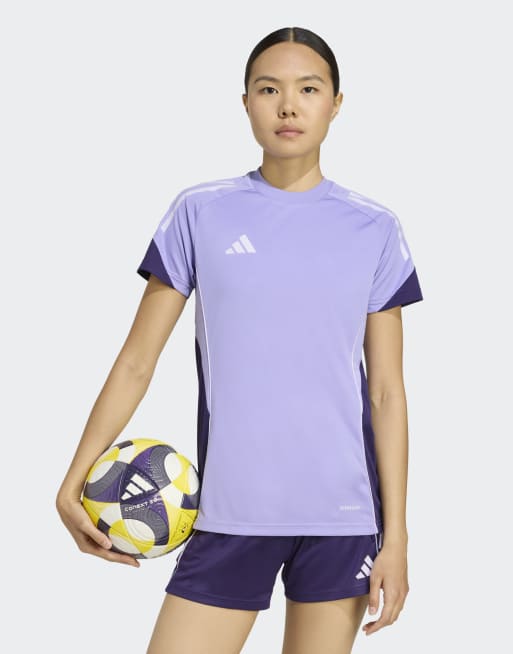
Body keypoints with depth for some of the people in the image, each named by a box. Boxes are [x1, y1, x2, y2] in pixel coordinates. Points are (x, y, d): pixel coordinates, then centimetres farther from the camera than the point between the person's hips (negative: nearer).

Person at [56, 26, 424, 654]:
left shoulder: (374, 229, 4)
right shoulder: (200, 213, 2)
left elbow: (387, 393, 4)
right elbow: (136, 362, 4)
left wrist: (395, 536, 0)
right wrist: (74, 481, -5)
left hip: (343, 514, 1)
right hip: (229, 512, 0)